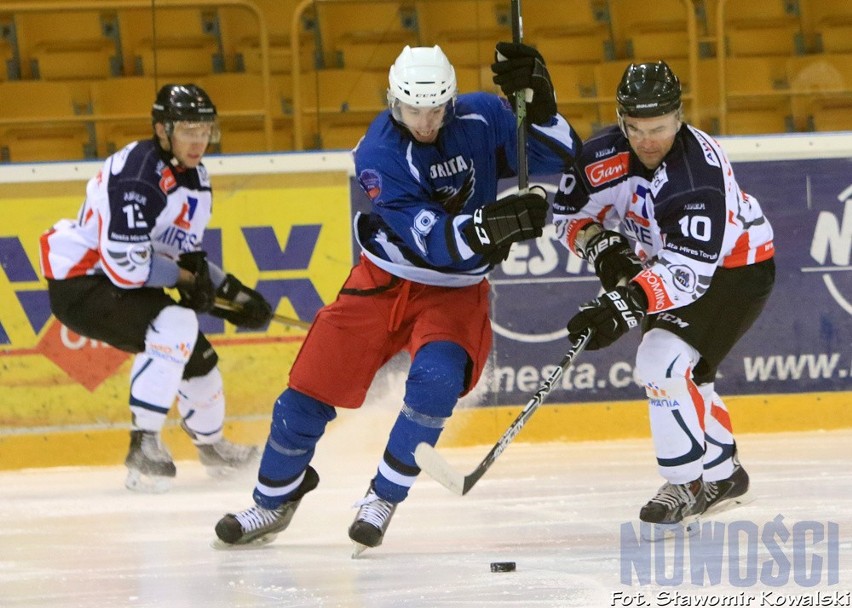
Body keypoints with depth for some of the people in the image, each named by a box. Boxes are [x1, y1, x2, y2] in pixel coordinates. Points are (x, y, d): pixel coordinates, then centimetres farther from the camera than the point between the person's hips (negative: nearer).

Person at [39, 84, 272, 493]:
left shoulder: (195, 178, 7)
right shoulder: (139, 175, -26)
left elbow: (187, 255, 18)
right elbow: (126, 263, -30)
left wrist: (230, 291, 5)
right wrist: (184, 279, -17)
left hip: (124, 286, 10)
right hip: (79, 285, -10)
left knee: (198, 357, 17)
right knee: (175, 325, -32)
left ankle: (211, 445, 46)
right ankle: (144, 444, -28)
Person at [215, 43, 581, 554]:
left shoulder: (481, 120, -12)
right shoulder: (378, 154, -21)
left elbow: (561, 157, -7)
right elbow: (430, 239, -29)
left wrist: (538, 104, -25)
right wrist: (491, 224, -46)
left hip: (455, 291, 0)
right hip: (384, 282, 0)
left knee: (436, 377, -28)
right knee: (310, 389, 0)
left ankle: (384, 498, -10)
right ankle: (274, 501, 24)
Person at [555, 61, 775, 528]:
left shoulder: (698, 174, -36)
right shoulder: (605, 154, -16)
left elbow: (689, 270, -43)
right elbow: (569, 210, 0)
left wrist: (626, 304, -52)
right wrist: (601, 247, -19)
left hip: (734, 270, -8)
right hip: (664, 263, 8)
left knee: (664, 361, -23)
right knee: (682, 375, 19)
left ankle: (688, 484, -10)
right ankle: (723, 475, 40)